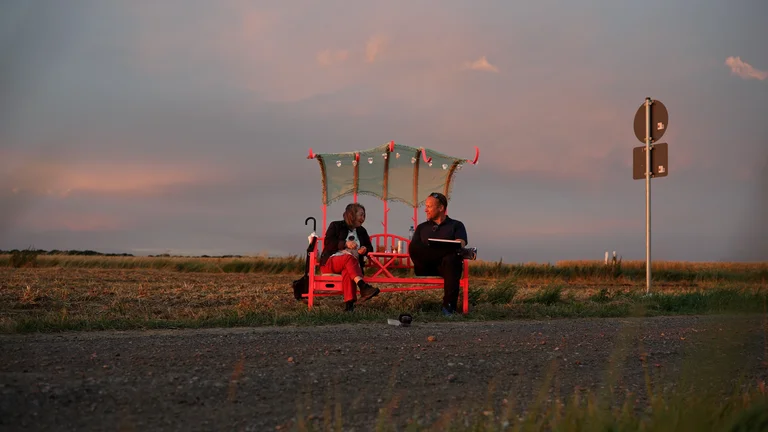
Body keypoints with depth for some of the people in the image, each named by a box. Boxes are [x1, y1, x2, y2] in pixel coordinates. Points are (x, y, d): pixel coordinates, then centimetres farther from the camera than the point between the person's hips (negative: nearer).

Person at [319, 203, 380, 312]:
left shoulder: (362, 231, 21)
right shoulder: (336, 226, 7)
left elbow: (370, 248, 23)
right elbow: (327, 243, -6)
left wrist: (365, 249, -2)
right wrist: (345, 244, -18)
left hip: (352, 264, 3)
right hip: (330, 262, -3)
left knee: (347, 270, -37)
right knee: (348, 257, -38)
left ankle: (349, 303, -52)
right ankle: (363, 286, -57)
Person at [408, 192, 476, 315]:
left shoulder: (456, 225, 18)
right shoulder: (422, 227, 26)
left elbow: (460, 244, -2)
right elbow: (413, 248, 9)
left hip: (446, 265, -2)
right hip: (426, 267, 2)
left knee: (451, 259, -39)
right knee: (414, 247, -29)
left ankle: (449, 307, -46)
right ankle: (462, 252, -27)